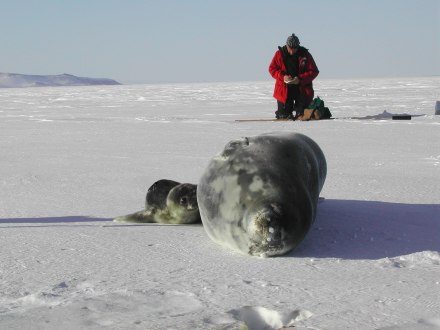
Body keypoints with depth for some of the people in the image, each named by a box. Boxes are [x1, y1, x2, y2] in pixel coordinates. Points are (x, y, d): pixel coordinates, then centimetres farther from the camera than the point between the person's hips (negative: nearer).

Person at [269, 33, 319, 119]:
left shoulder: (305, 54, -6)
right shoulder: (280, 54, -3)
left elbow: (314, 71, -6)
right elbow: (272, 69, 1)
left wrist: (300, 79, -21)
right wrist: (283, 77, -17)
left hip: (302, 89, -1)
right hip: (284, 89, 1)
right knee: (284, 115, -1)